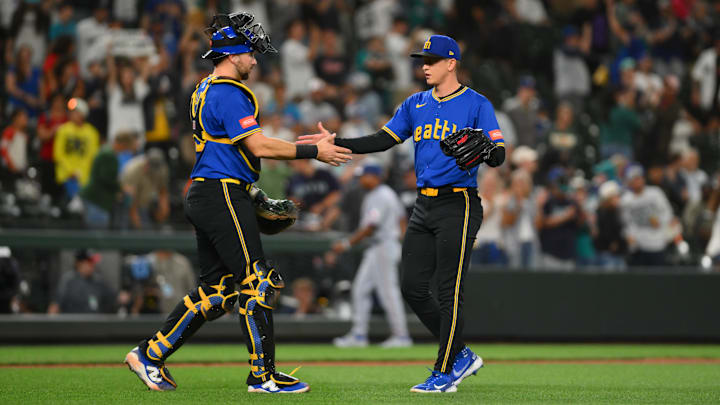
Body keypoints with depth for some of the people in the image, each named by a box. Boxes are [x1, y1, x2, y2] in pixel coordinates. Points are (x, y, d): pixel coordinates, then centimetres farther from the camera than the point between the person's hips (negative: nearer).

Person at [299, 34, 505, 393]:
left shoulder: (477, 105, -5)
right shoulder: (416, 105, 15)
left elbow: (498, 157, -12)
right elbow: (383, 140, 12)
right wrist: (336, 143, 3)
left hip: (458, 205, -7)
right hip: (424, 207, 7)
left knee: (449, 290, -7)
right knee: (413, 287, 4)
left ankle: (445, 373, 1)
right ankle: (461, 356, 17)